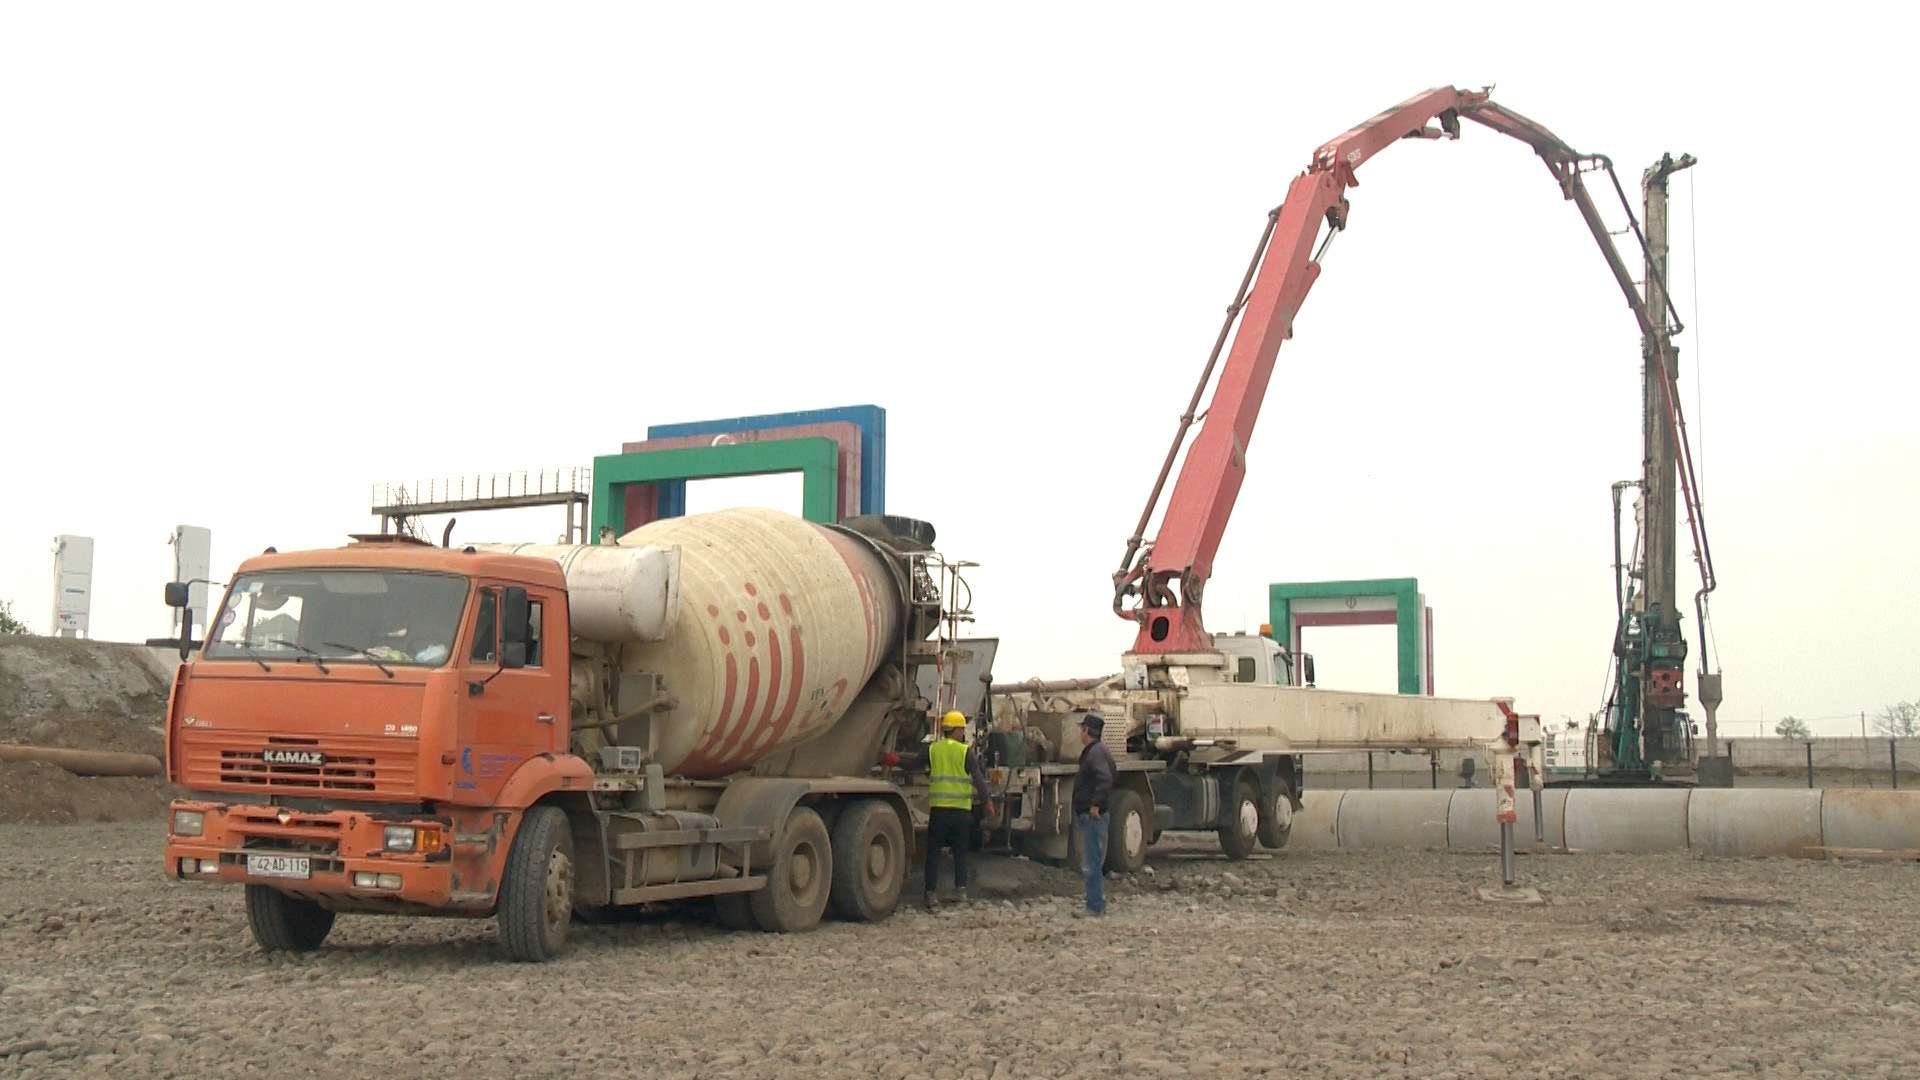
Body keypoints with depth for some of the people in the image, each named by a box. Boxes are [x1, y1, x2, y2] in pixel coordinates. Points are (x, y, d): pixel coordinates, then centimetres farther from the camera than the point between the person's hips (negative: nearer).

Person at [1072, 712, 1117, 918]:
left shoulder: (1096, 752, -16)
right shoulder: (1094, 751, 17)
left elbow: (1105, 780, -30)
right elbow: (1104, 779, 26)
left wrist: (1095, 805, -26)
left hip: (1093, 816, -11)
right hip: (1089, 816, 11)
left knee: (1091, 864, -7)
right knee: (1092, 864, 16)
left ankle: (1095, 907, -4)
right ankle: (1098, 903, 22)